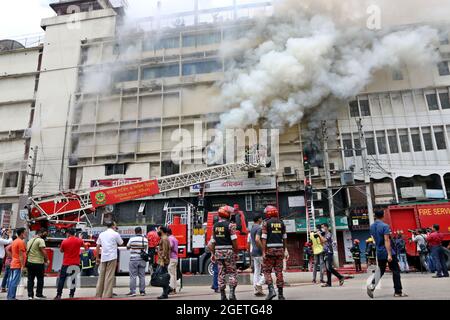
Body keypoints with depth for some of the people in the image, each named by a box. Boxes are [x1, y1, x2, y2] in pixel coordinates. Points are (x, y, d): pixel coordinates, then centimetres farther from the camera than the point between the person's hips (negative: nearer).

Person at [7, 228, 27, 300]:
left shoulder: (14, 241, 13)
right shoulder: (21, 242, -14)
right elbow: (21, 255, -18)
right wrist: (22, 266, -17)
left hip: (13, 264, 9)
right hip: (18, 265, -9)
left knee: (11, 281, 12)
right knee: (15, 282, -6)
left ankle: (9, 296, 17)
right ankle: (12, 297, -5)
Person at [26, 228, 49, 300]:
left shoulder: (30, 240, 14)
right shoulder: (41, 240, -12)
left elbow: (27, 252, 19)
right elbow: (43, 251, -18)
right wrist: (47, 260, -7)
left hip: (29, 262, 8)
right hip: (38, 263, -7)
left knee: (30, 279, 11)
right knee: (40, 279, 4)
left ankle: (30, 295, 13)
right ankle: (39, 294, 11)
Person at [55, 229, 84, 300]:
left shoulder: (64, 241, -9)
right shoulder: (79, 240, -3)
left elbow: (61, 250, 7)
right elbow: (82, 244, 21)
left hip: (66, 263, -2)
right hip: (76, 263, 2)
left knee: (62, 279, 7)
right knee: (74, 279, 10)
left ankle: (59, 295, 6)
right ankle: (71, 294, 11)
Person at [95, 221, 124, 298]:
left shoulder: (101, 234, 12)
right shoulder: (115, 234, -2)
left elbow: (98, 246, 12)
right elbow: (121, 243, 8)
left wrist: (97, 257, 17)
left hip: (103, 257, 5)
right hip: (112, 257, -5)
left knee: (101, 276, 11)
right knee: (109, 276, -2)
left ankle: (98, 294, 15)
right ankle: (107, 294, -3)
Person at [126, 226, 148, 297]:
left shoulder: (132, 239, -9)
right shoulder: (145, 240, 2)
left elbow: (128, 247, 7)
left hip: (133, 259, -3)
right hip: (142, 260, 3)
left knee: (133, 276, 1)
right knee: (142, 276, 8)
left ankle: (132, 292, 1)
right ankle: (142, 291, 12)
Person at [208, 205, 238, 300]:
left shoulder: (215, 226, 8)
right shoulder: (230, 225, -9)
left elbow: (213, 241, 10)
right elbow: (234, 241, -13)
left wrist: (213, 253, 16)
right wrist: (236, 252, -3)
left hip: (218, 252, 5)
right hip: (228, 251, -5)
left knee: (221, 274, 10)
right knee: (232, 273, 6)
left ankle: (223, 295, 13)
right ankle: (232, 293, -1)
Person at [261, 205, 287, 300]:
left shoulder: (266, 223, -5)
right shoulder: (281, 223, 9)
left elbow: (264, 239, -9)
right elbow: (284, 239, 11)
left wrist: (263, 252, -9)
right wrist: (284, 251, 18)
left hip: (269, 249, -4)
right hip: (280, 249, 4)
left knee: (267, 270, 6)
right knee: (279, 271, 8)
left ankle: (271, 290, -8)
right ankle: (280, 294, 11)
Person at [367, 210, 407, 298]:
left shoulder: (372, 226, 7)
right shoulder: (385, 226, -15)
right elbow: (386, 240, -23)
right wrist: (389, 254, -26)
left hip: (379, 252, 6)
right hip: (388, 252, -6)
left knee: (380, 270, 15)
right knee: (396, 271, 7)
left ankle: (371, 286, -4)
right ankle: (398, 292, 12)